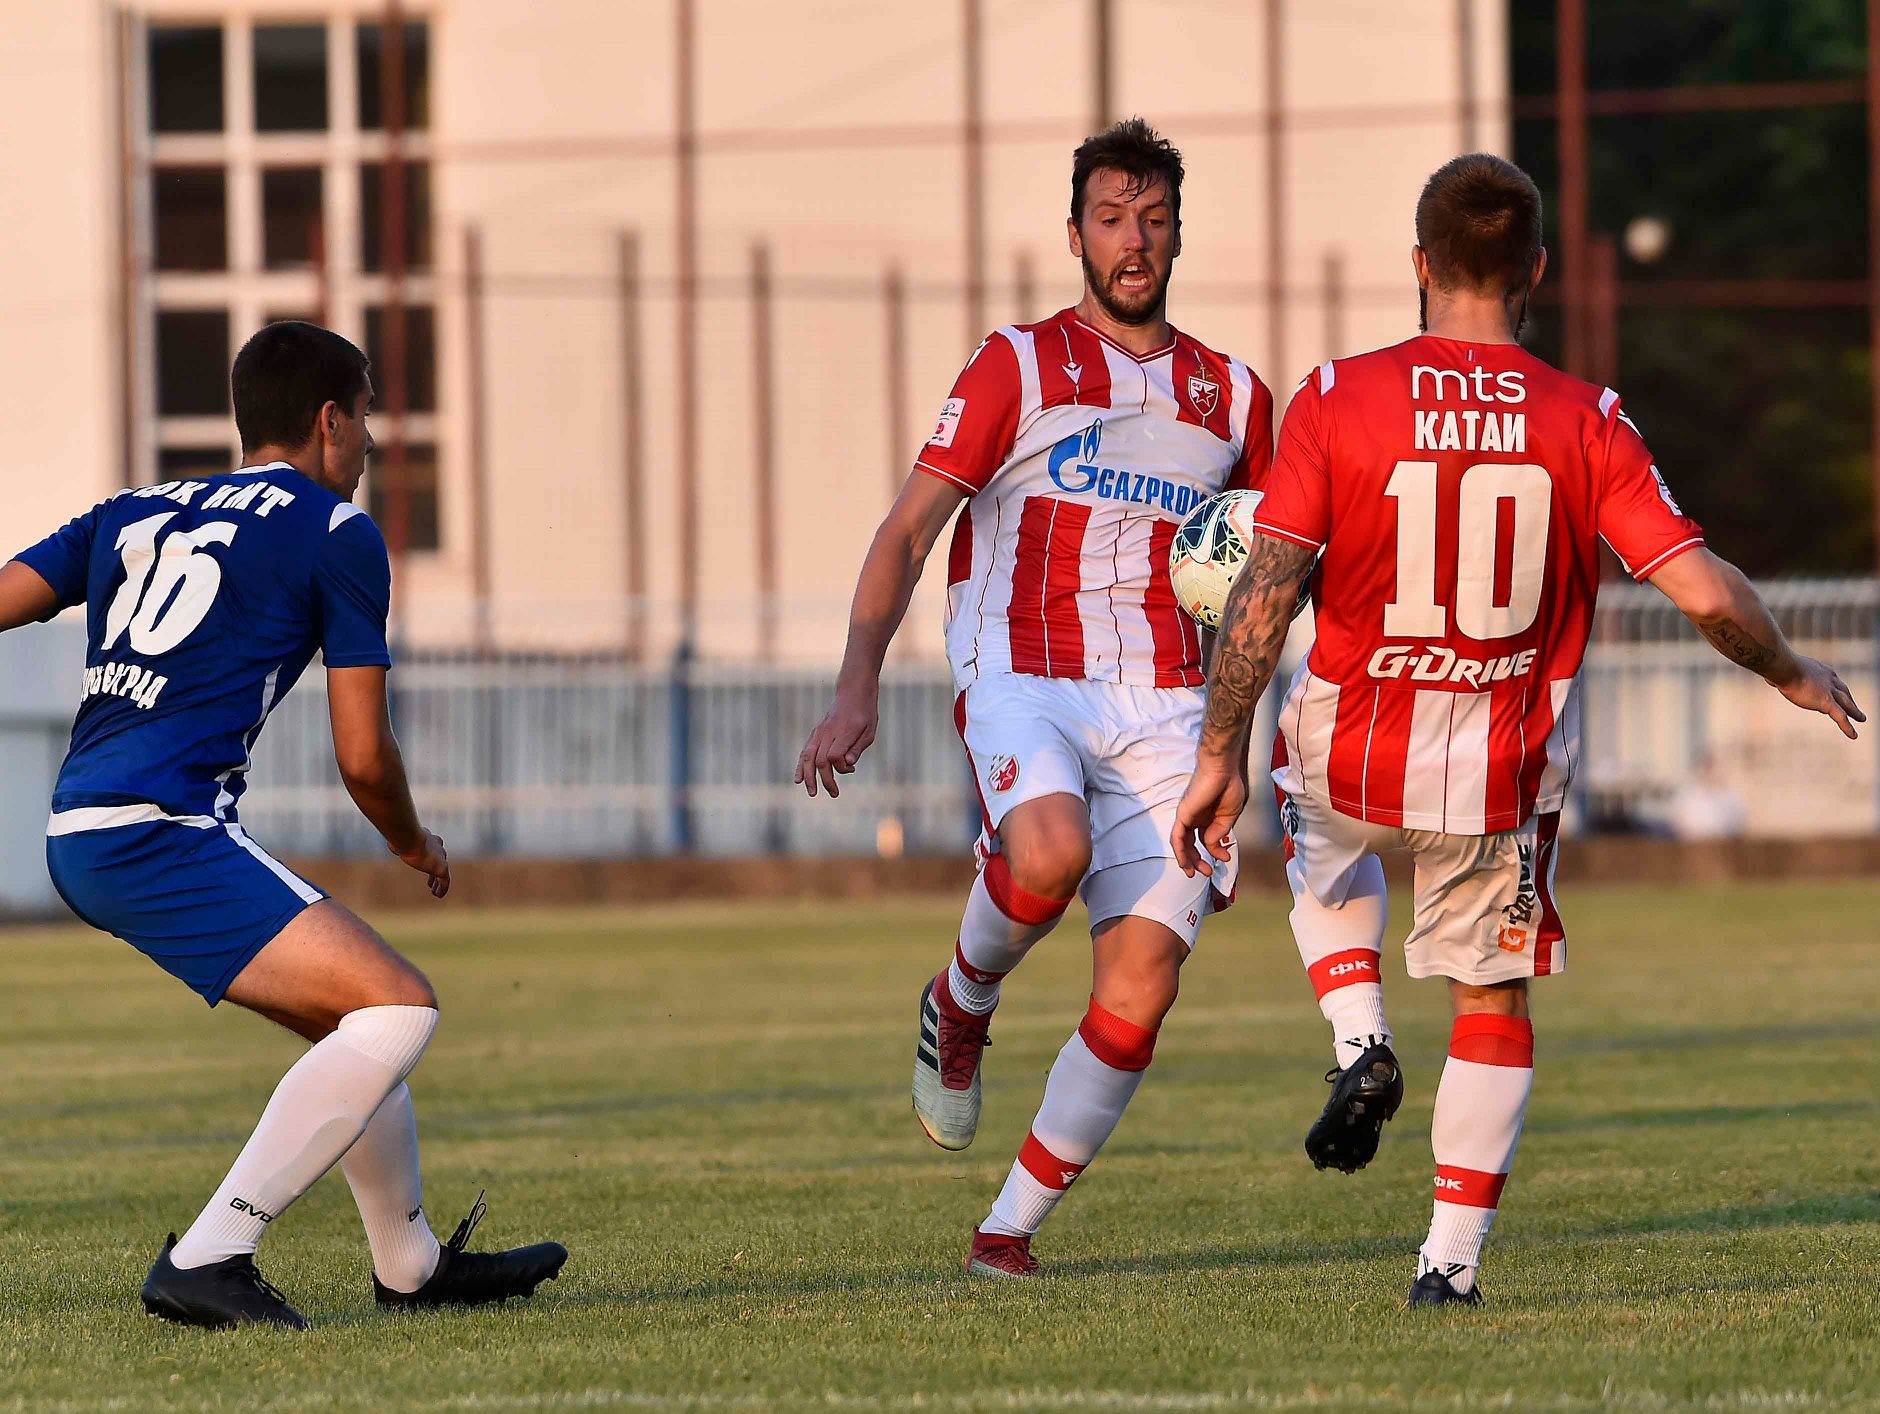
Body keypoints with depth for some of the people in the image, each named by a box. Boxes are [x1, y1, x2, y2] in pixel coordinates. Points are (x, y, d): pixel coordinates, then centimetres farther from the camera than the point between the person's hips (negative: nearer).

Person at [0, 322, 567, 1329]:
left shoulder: (132, 515, 21)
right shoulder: (335, 532, 2)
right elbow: (363, 759, 1)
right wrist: (414, 847, 20)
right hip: (160, 831, -8)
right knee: (396, 1009, -13)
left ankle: (412, 1266, 34)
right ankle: (206, 1260, -21)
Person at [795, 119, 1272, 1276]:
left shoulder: (1234, 397, 15)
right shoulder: (1018, 367, 4)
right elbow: (908, 531, -1)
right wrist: (859, 690, -15)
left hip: (1163, 708, 3)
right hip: (1022, 681, -3)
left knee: (1141, 988, -10)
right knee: (1051, 852, -35)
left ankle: (1013, 1226, 3)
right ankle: (963, 1001, -2)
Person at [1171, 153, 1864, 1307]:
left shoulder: (1337, 401, -11)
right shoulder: (1587, 423, -10)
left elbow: (1265, 593, -14)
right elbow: (1704, 591, -12)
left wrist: (1221, 758, -9)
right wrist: (1794, 675, 7)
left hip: (1350, 753, 0)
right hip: (1508, 769, 0)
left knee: (1325, 848, 35)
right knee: (1494, 999, 18)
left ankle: (1360, 1042, 11)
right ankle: (1453, 1258, 15)